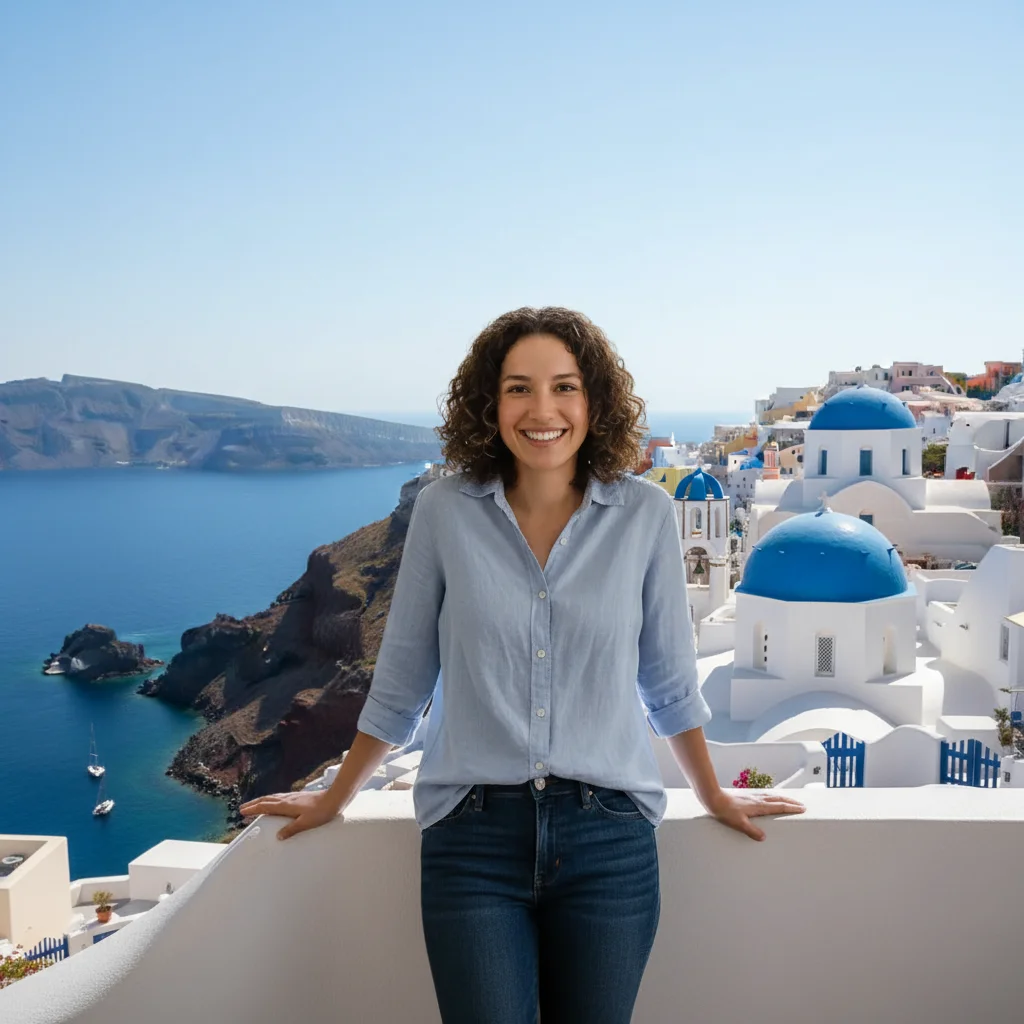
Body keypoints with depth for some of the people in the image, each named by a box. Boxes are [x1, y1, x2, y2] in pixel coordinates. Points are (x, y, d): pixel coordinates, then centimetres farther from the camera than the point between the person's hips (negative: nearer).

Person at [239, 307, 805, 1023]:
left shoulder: (644, 514, -3)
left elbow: (668, 676, 10)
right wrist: (335, 799, 14)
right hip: (472, 837, 0)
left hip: (608, 838, 1)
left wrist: (715, 797, 19)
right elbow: (402, 678, 7)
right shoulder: (444, 512, -3)